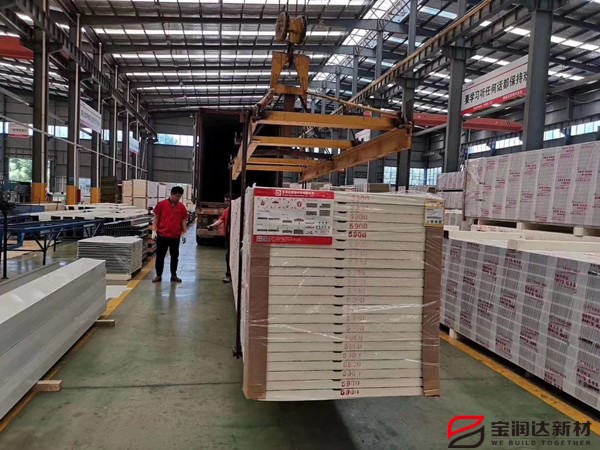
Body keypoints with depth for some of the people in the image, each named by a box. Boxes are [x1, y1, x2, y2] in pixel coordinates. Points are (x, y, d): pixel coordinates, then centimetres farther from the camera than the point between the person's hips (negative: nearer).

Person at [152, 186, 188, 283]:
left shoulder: (182, 207, 3)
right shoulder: (161, 204, -3)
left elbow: (183, 220, 8)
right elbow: (156, 218, 1)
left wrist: (185, 233, 3)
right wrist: (154, 231, -3)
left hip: (175, 236, 2)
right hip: (162, 235, -2)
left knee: (175, 256, 10)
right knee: (160, 256, 5)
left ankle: (174, 275, 20)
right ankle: (158, 275, 16)